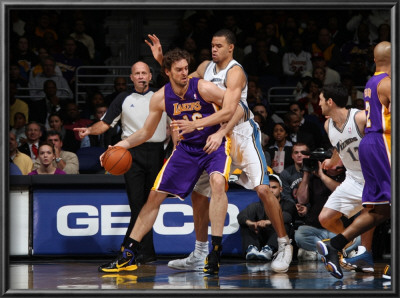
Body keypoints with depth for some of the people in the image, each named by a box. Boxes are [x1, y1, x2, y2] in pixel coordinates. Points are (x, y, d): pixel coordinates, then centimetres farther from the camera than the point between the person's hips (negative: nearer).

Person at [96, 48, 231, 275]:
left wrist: (219, 133, -22)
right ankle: (128, 255, 10)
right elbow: (146, 133, 5)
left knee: (218, 182, -33)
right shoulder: (161, 98, -8)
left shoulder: (203, 88, -20)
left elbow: (237, 109, -12)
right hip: (187, 148, 4)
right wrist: (120, 145, -9)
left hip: (214, 144, -4)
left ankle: (216, 251, -27)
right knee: (155, 195, 1)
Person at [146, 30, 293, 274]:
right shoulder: (206, 68, 7)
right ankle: (199, 257, 17)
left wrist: (197, 124, -44)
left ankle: (284, 247, -8)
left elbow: (230, 110, -31)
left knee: (263, 188, -19)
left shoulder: (235, 72, -17)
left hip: (242, 135, -8)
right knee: (199, 193, 7)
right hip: (216, 138, 8)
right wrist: (162, 60, 9)